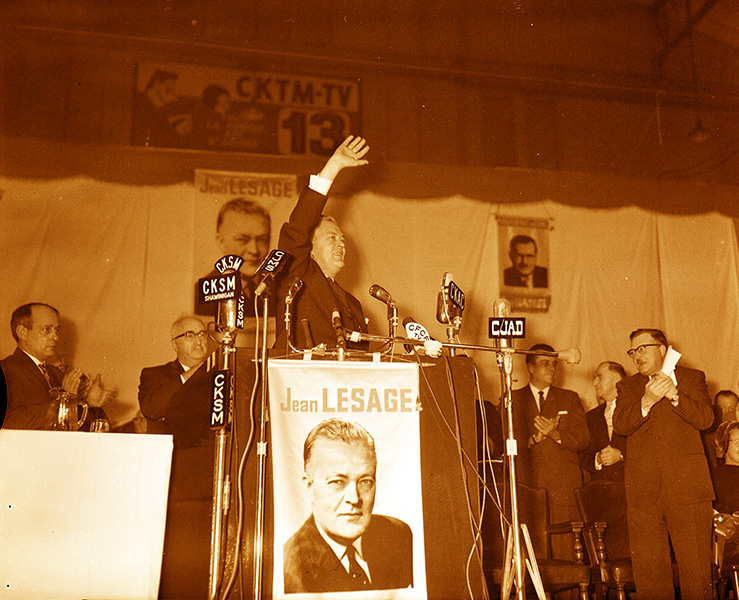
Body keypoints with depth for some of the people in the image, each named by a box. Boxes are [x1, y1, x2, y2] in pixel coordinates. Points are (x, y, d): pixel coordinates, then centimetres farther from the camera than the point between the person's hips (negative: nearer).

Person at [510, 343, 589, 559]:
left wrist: (555, 434, -10)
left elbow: (583, 440, 8)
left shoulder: (570, 399, 17)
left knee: (565, 549, -5)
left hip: (563, 487, 1)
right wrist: (534, 438, -12)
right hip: (526, 485, -1)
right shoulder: (511, 400, 13)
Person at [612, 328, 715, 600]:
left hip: (687, 485, -1)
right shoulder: (627, 387, 15)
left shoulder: (691, 378, 12)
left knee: (695, 563, 0)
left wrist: (674, 396, -15)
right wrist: (647, 401, -17)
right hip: (644, 489, 2)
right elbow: (620, 425, -1)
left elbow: (705, 419, -1)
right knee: (648, 565, 2)